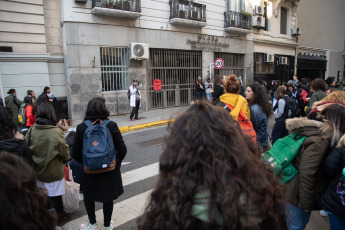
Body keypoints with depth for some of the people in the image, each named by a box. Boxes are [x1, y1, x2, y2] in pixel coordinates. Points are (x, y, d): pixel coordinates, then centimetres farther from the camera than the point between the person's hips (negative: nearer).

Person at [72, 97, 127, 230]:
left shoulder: (81, 127, -13)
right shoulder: (111, 125, -16)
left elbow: (75, 154, -9)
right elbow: (122, 150, -15)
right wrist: (116, 163, 4)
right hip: (110, 169, 0)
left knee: (88, 196, 26)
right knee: (108, 197, 20)